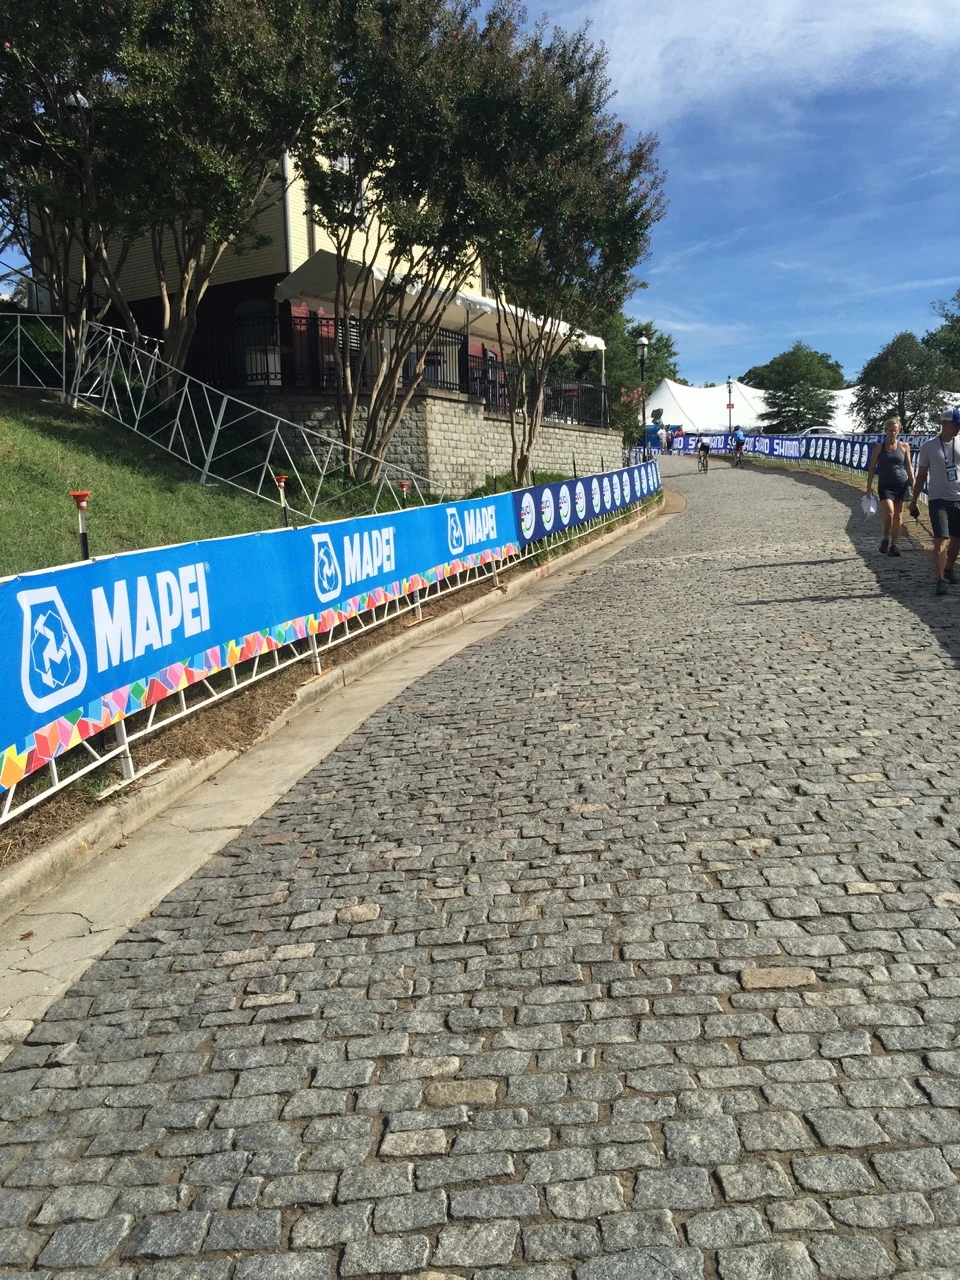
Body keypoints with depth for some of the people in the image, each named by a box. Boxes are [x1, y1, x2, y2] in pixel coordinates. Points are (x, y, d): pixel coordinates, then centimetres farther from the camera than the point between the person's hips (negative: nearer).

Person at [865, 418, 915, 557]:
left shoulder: (904, 446, 4)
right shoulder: (879, 447, 1)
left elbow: (909, 466, 9)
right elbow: (872, 468, 3)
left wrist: (913, 481, 1)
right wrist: (869, 486, -1)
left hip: (901, 484, 2)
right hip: (885, 485, -2)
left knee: (898, 516, 5)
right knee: (889, 512, -19)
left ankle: (894, 545, 14)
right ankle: (886, 540, 2)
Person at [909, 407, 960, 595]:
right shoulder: (928, 447, -3)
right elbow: (921, 476, 4)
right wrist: (913, 502, 5)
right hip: (938, 499, -3)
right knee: (941, 539, -12)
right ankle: (940, 580, -13)